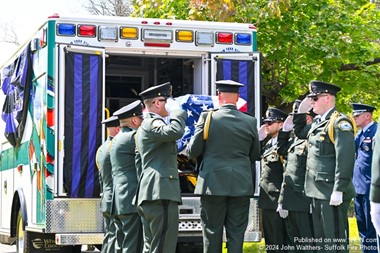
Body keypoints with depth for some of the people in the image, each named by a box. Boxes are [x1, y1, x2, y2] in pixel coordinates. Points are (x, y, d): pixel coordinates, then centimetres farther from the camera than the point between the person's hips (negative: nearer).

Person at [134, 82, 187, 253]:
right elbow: (175, 131, -25)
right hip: (161, 193, -11)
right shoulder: (152, 124, -9)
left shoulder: (144, 127, 25)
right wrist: (177, 112, -11)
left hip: (148, 196, 11)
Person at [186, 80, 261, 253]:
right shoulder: (250, 122, 1)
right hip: (241, 185, 2)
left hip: (213, 184, -2)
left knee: (212, 234, 4)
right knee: (236, 234, 6)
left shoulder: (207, 117, -5)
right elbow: (255, 155, 11)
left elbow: (192, 152, -2)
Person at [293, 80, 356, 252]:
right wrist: (300, 111, 15)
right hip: (317, 191, 9)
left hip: (332, 192, -9)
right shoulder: (317, 122, 13)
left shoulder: (340, 122, -14)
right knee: (319, 238, 15)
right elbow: (300, 132, 32)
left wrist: (339, 190, -24)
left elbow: (345, 159, -21)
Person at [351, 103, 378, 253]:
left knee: (372, 229, -4)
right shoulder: (359, 134, 16)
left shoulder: (376, 131, -10)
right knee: (363, 228, 14)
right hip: (359, 187, 9)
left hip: (371, 188, -9)